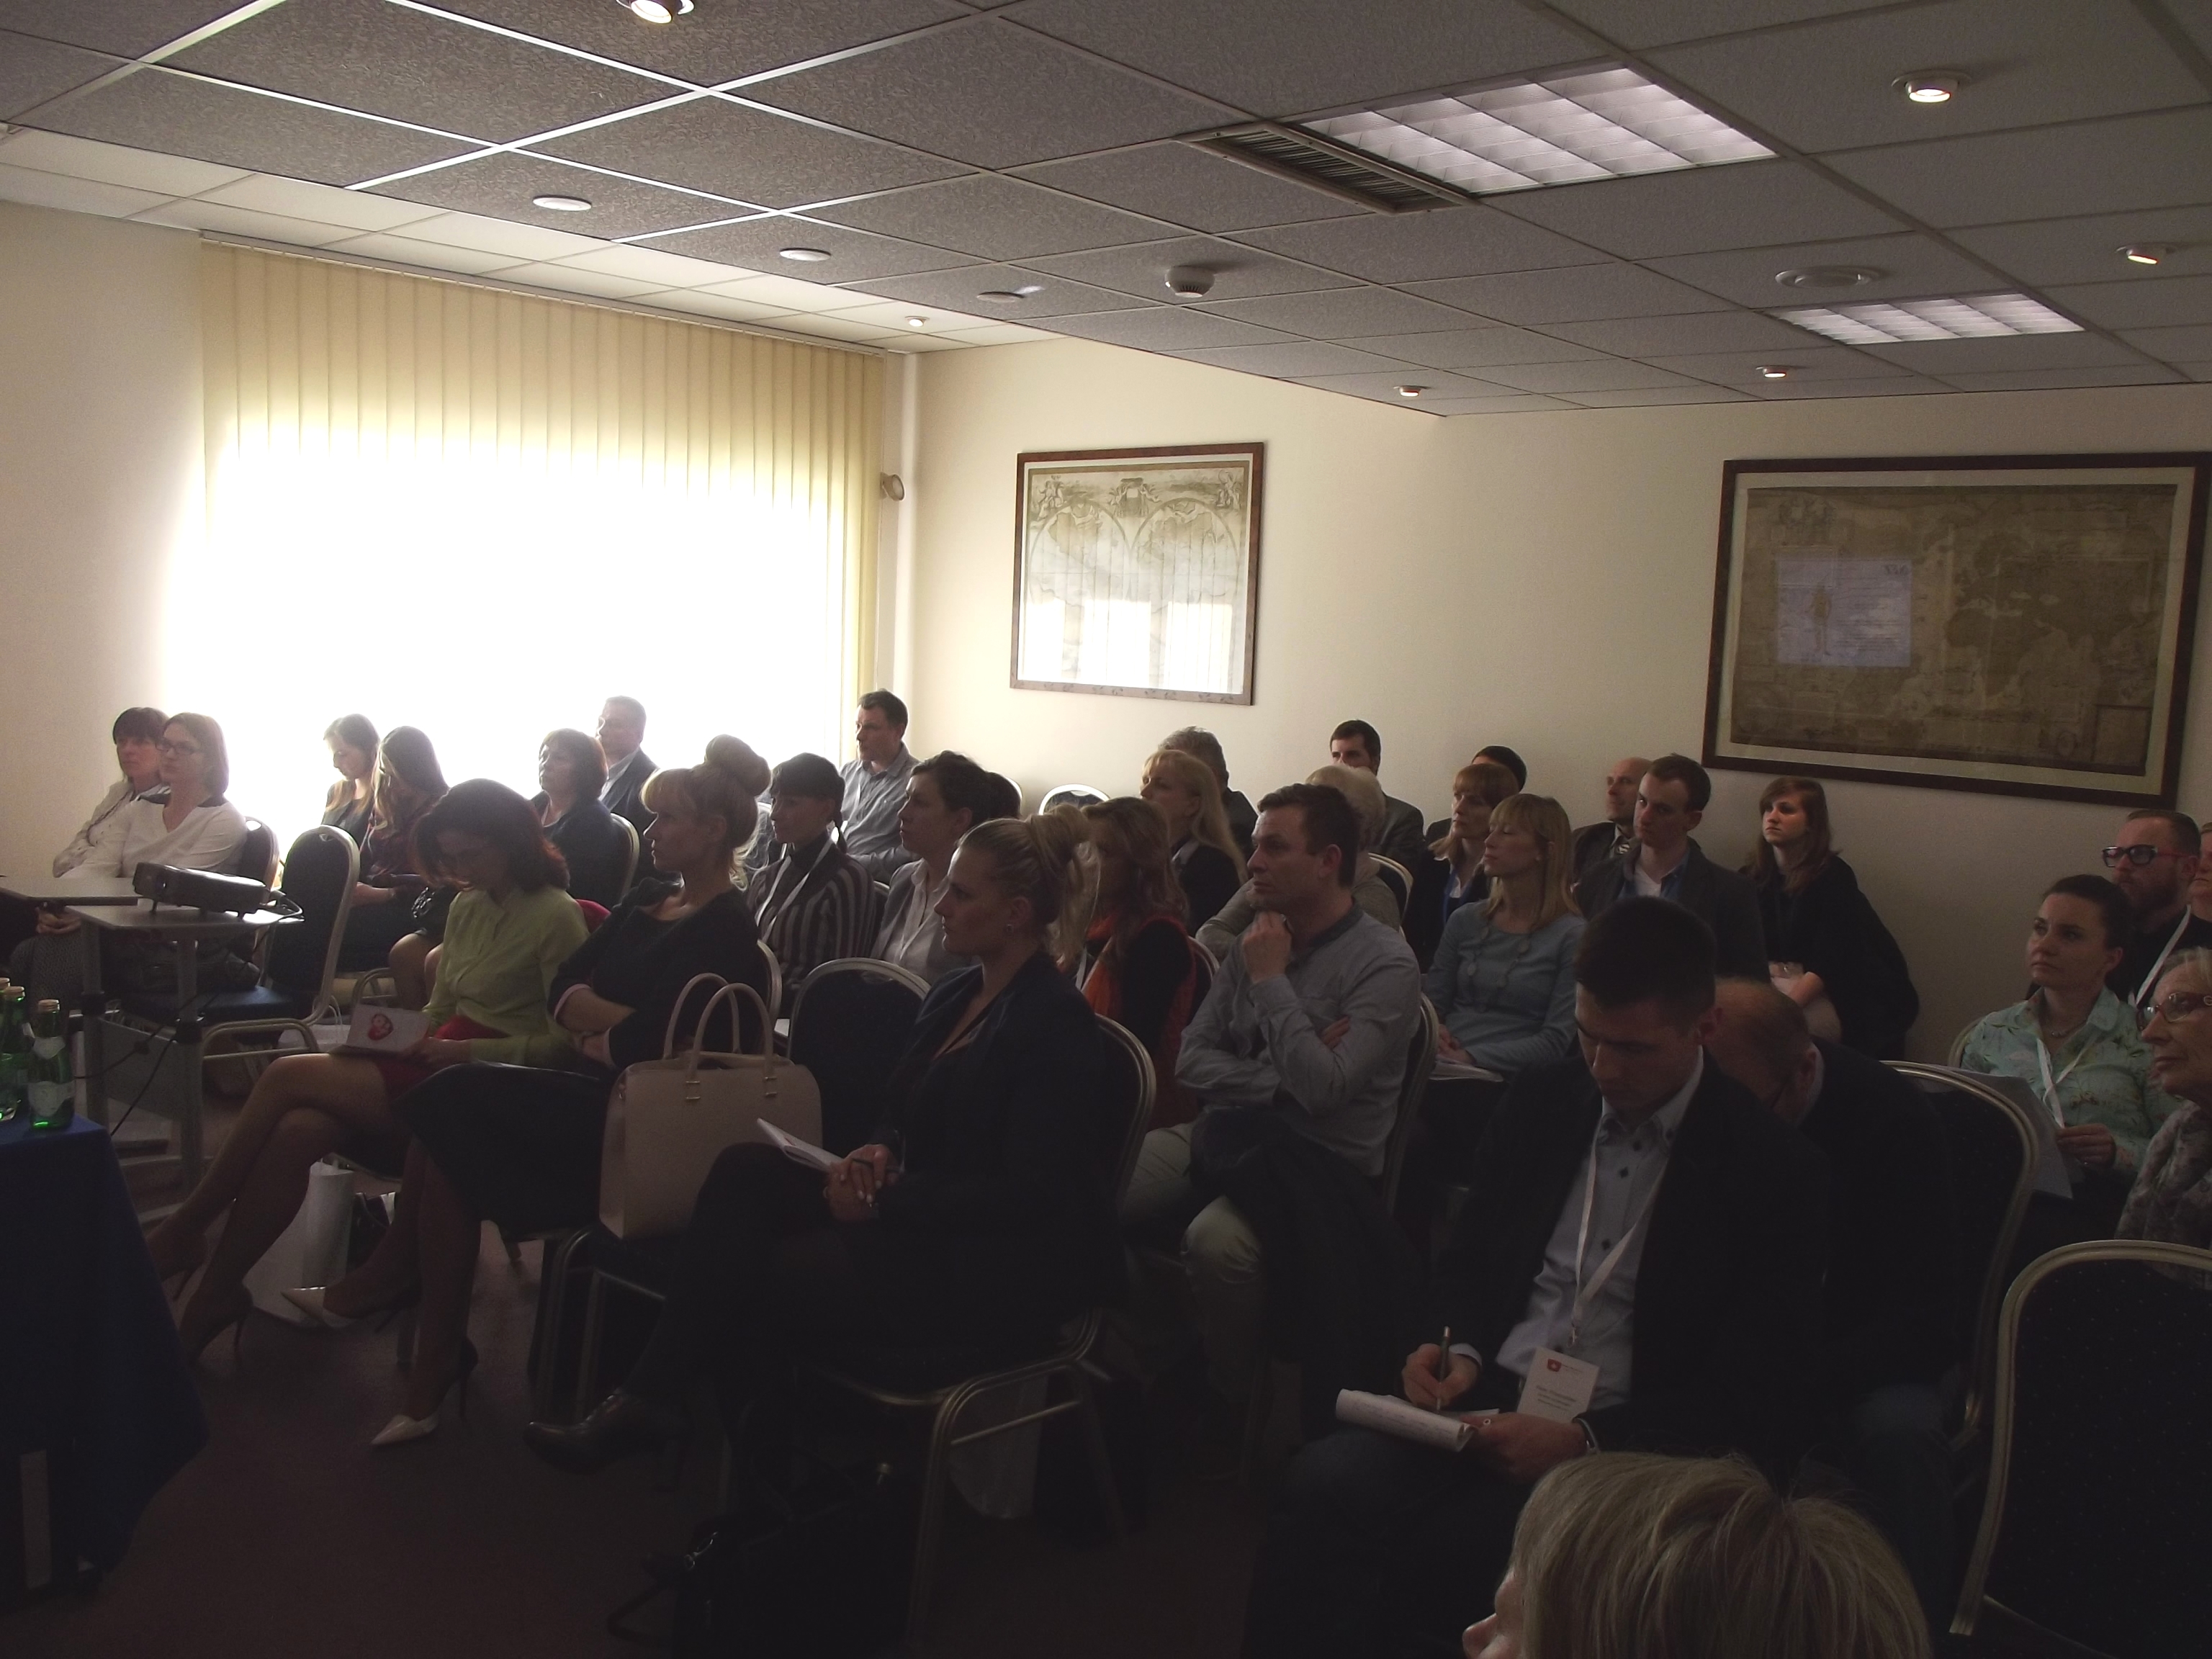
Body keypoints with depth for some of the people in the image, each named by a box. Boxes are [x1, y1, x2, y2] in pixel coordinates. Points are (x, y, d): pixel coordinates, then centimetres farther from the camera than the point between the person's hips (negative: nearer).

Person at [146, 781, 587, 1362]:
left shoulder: (556, 916, -9)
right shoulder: (467, 908, 16)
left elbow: (564, 1041, -13)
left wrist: (469, 1051, -18)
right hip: (437, 1061, 7)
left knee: (287, 1075, -17)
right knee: (294, 1133, -21)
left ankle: (184, 1230, 0)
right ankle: (216, 1294, -13)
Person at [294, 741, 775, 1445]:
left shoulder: (725, 929, -11)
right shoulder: (645, 901, 16)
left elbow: (642, 1044, -19)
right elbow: (563, 988, 9)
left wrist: (593, 1028, 0)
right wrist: (618, 1020, -9)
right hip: (591, 1092, 8)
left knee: (450, 1100, -17)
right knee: (450, 1152, -14)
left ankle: (384, 1282, 3)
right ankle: (429, 1384, -10)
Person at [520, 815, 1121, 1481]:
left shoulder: (1057, 1025, -16)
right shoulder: (954, 995, 10)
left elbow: (1028, 1194, -21)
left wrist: (887, 1198, -20)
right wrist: (881, 1156, -5)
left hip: (994, 1270, -8)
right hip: (921, 1220, 8)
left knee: (753, 1274, -16)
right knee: (745, 1170, -13)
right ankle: (647, 1398, -13)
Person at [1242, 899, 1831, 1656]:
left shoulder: (1775, 1170, -4)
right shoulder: (1541, 1099, 11)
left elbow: (1757, 1395, -6)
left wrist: (1585, 1443, -17)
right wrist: (1458, 1347, -2)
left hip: (1624, 1450, -4)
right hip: (1485, 1401, 4)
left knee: (1448, 1554, -33)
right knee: (1320, 1484, -27)